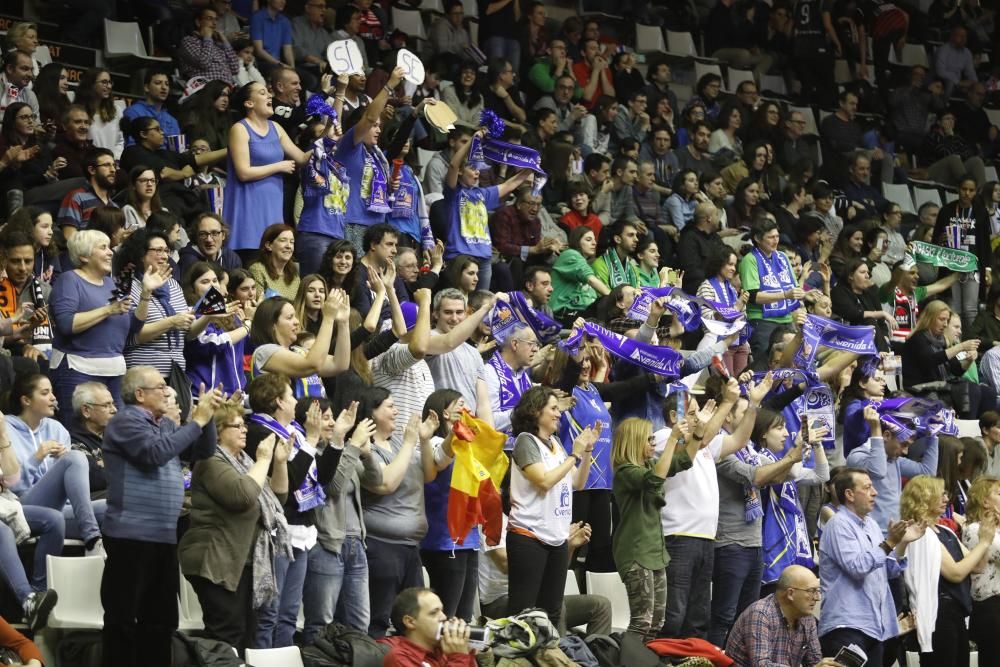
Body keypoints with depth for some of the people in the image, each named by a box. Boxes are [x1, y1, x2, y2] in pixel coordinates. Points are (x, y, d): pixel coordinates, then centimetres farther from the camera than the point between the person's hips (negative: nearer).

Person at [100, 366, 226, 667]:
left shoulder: (165, 424, 17)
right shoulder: (126, 421, -8)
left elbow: (204, 451, 17)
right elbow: (156, 452, -23)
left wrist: (207, 415, 1)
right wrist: (197, 421, -17)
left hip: (164, 535, 9)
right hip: (132, 535, -9)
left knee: (161, 617, 12)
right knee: (123, 616, -6)